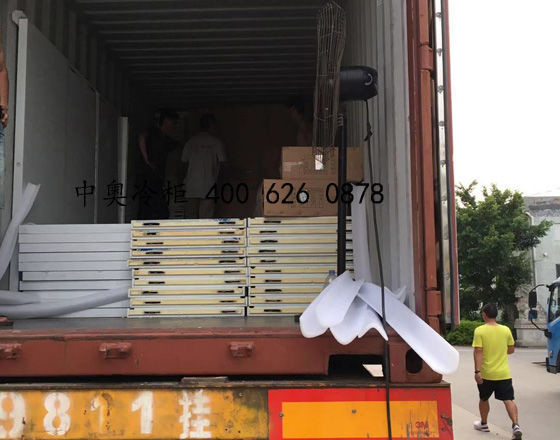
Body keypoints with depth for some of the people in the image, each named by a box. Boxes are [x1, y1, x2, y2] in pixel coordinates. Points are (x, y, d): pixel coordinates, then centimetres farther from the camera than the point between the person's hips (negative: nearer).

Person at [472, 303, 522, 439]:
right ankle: (516, 425, -17)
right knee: (508, 400, 2)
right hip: (504, 373, 2)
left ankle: (483, 424, 33)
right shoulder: (506, 330, 1)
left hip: (486, 373, -2)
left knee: (484, 399, 18)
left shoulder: (480, 331, -11)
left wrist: (477, 371, -17)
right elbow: (511, 349, 10)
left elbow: (478, 352, -17)